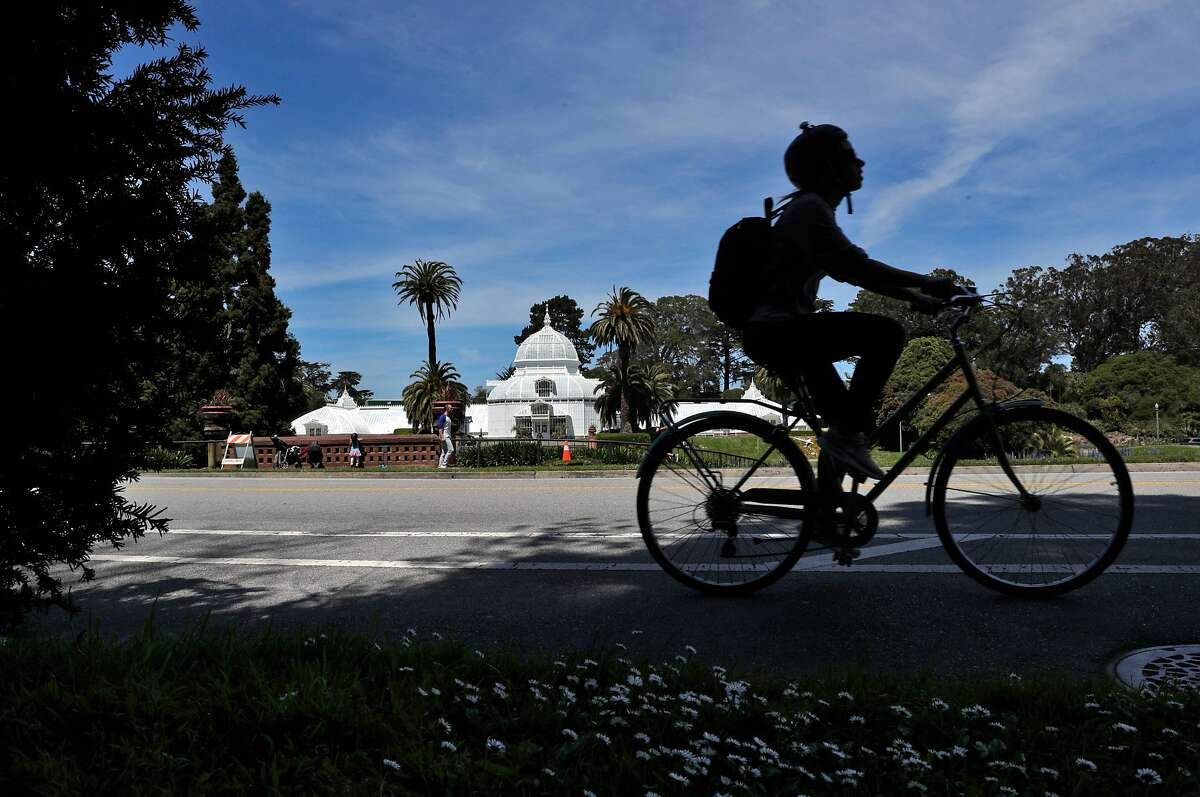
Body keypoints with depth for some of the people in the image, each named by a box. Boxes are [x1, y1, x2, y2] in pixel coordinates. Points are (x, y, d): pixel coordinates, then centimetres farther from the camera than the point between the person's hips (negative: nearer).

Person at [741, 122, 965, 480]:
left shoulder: (814, 209, 21)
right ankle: (845, 433, -15)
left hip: (775, 333, 11)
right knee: (886, 333, -21)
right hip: (776, 330, -11)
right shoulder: (809, 208, -11)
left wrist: (914, 296, 13)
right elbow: (854, 267, -23)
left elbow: (854, 270, 21)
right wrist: (927, 284, -19)